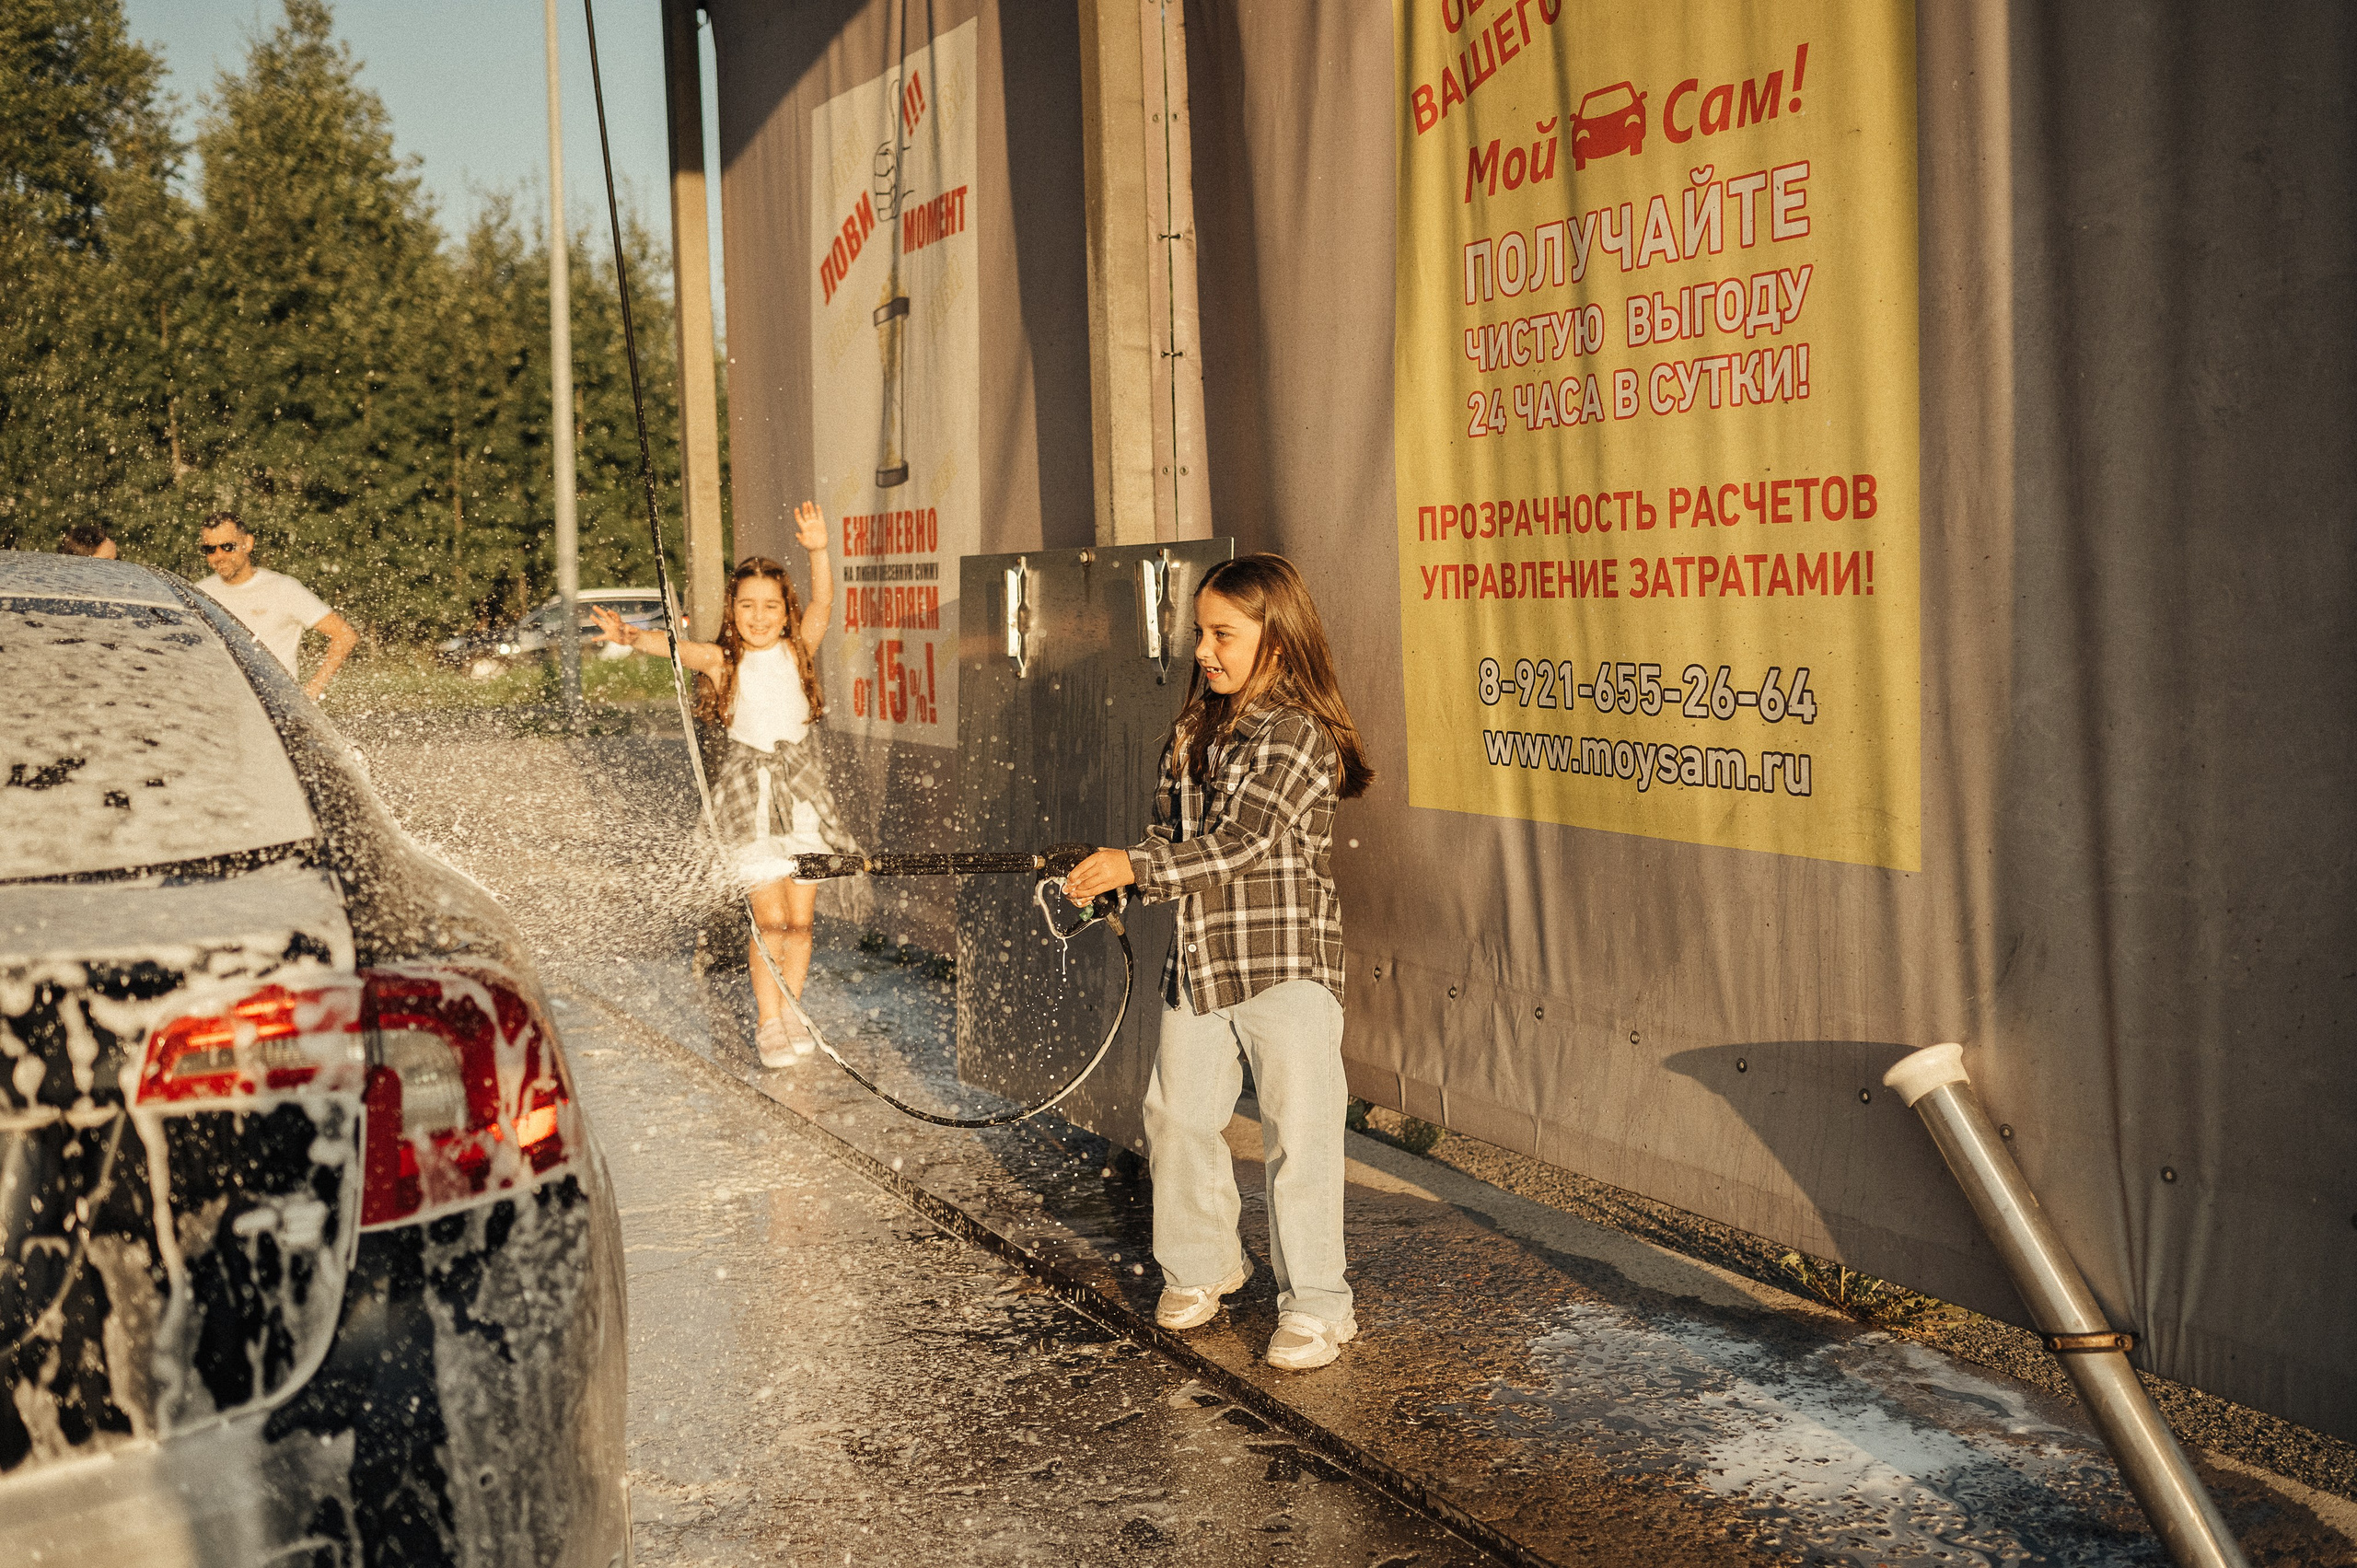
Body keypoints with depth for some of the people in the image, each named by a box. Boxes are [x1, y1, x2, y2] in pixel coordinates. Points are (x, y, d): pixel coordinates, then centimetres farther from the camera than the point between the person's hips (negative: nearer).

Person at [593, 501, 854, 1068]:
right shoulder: (724, 661, -3)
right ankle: (767, 1022, 5)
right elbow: (676, 647, -19)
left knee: (801, 919, 6)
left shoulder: (798, 650, 2)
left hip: (804, 785, 2)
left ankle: (791, 1011, 24)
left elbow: (822, 605, -12)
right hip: (749, 791, -2)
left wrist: (818, 551, -28)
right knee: (770, 916, -9)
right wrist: (632, 638, -39)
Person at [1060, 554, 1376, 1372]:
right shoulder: (1190, 734, 12)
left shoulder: (1298, 734, -12)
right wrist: (1114, 876, -3)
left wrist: (1136, 866, -24)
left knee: (1298, 1131, -5)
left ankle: (1315, 1305, 5)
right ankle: (1201, 1265, 33)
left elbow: (1242, 841, -21)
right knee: (1177, 1116, 13)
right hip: (1199, 961, 7)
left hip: (1286, 964, -7)